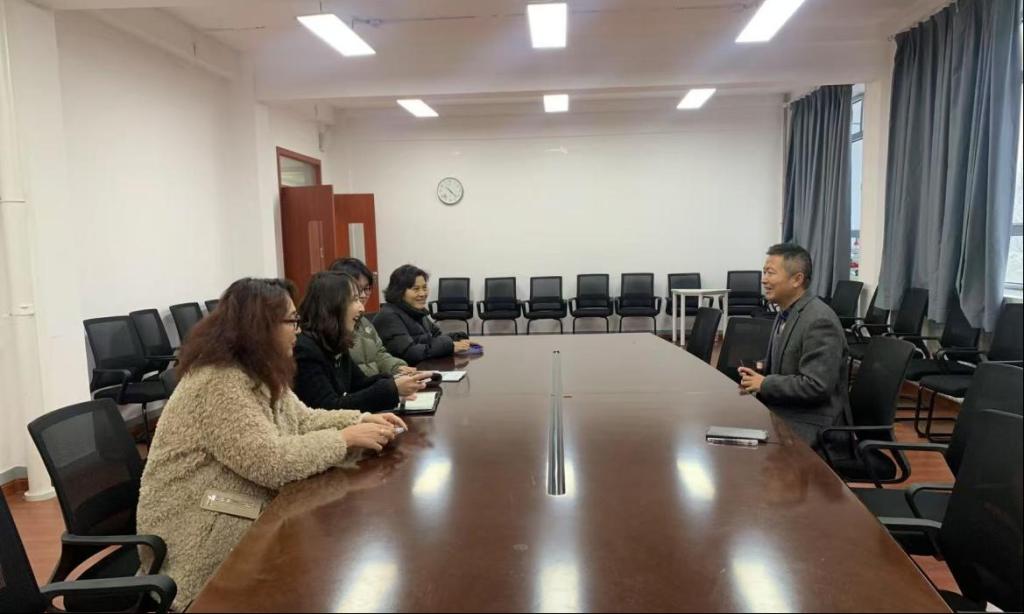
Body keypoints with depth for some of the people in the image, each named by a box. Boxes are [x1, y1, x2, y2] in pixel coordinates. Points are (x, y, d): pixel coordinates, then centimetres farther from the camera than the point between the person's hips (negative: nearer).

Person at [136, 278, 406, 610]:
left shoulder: (259, 372, 5)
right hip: (202, 536, -8)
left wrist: (361, 420, -4)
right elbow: (272, 462, -32)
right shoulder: (218, 383, -26)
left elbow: (302, 420, 11)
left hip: (245, 514, 8)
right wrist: (346, 438, -24)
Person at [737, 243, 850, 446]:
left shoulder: (819, 321, -21)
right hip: (783, 407, 8)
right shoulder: (786, 312, 8)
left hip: (811, 421, -8)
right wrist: (758, 374, 0)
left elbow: (815, 386, -25)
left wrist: (764, 384, -16)